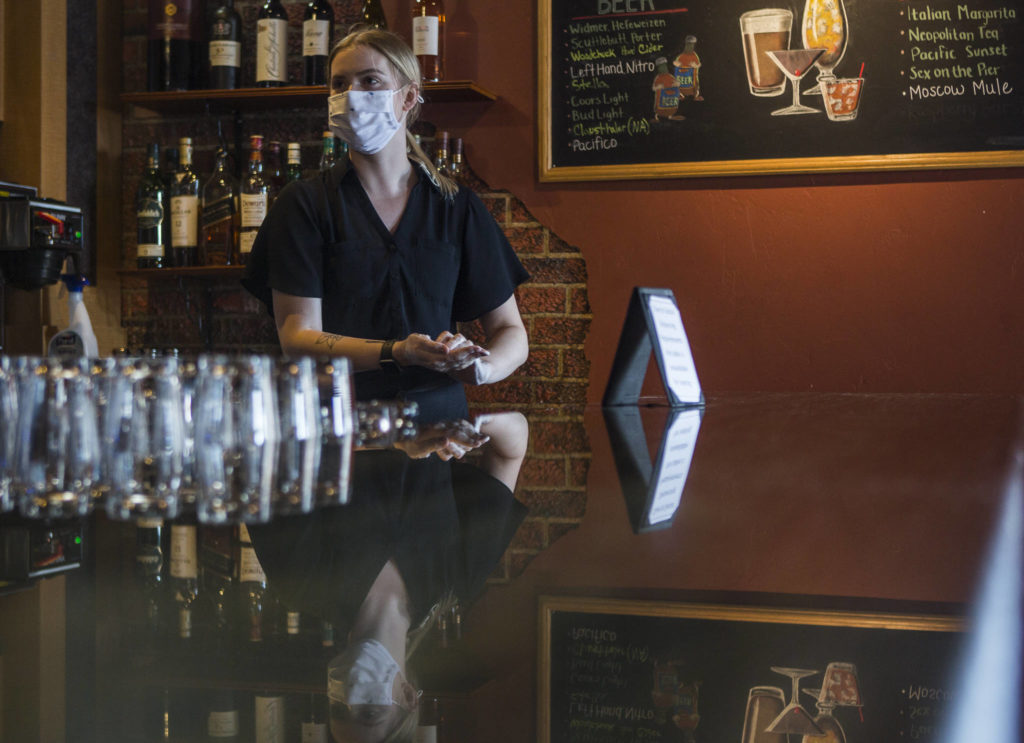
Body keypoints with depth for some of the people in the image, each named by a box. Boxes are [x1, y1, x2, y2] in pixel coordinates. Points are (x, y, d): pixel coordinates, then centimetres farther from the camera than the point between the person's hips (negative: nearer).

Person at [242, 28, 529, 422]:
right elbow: (296, 338, -3)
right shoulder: (304, 204, 6)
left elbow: (511, 332, 14)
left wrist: (479, 367, -10)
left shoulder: (458, 207, 12)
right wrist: (396, 353, -20)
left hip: (438, 418, 2)